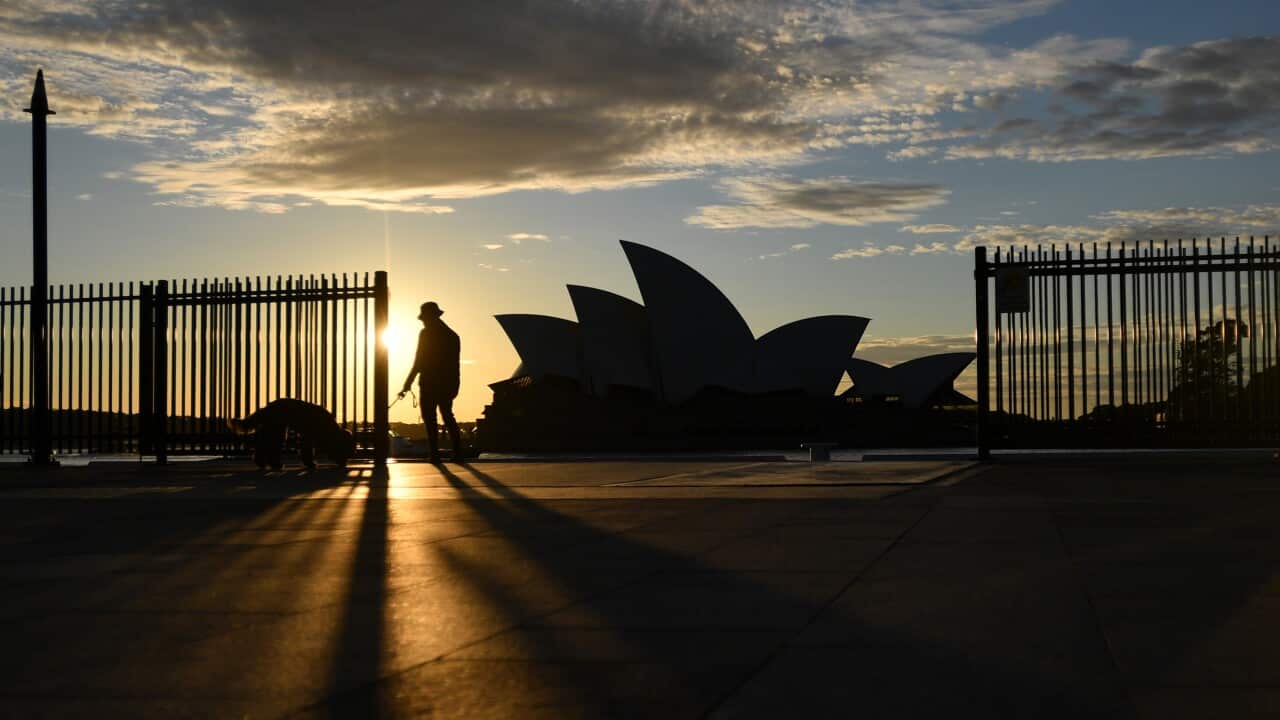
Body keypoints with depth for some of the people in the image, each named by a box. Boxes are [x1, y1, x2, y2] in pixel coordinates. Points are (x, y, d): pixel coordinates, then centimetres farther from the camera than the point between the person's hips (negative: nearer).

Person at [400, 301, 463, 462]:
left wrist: (408, 382, -5)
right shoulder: (452, 335, 11)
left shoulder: (426, 334, -7)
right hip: (447, 384, 6)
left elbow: (419, 361, -10)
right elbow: (454, 363, 11)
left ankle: (435, 453, -7)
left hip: (429, 384, -6)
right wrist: (454, 385, 15)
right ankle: (457, 451, 11)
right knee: (448, 417, 16)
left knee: (430, 419, -2)